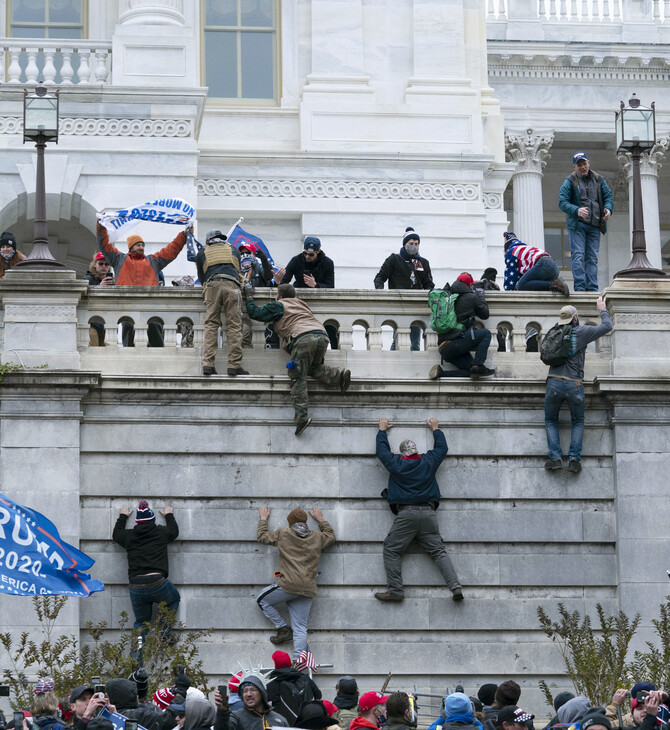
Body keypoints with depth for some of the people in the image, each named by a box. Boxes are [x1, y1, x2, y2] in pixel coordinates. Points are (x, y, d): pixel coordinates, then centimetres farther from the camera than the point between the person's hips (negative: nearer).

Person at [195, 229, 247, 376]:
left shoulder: (202, 253, 25)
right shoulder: (233, 250, 29)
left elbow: (201, 277, 29)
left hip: (211, 286, 0)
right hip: (231, 286, 0)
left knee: (211, 324, -1)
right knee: (234, 325, -3)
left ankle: (208, 364, -14)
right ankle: (234, 365, -12)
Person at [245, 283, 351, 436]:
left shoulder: (278, 306, 17)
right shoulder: (301, 304, 34)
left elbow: (254, 313, 20)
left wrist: (249, 296, 35)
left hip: (304, 338, -6)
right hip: (322, 335, 6)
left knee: (298, 378, -5)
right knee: (313, 368, 26)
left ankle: (302, 416, -16)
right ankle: (339, 376, 0)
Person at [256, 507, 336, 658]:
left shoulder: (283, 534, 5)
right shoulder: (317, 537, 14)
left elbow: (262, 537, 20)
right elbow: (331, 536, 36)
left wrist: (263, 519, 37)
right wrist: (320, 520, 48)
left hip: (288, 585, -4)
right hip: (308, 590, 4)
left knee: (262, 600, 19)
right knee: (300, 628, 4)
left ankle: (283, 628, 11)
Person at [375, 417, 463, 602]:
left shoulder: (396, 463, 5)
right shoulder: (428, 461, 9)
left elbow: (382, 450, 23)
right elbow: (442, 447, 28)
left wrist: (382, 430, 39)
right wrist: (435, 429, 44)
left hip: (405, 514, -3)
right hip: (428, 513, 3)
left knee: (391, 550, 3)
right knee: (439, 551, 3)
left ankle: (395, 590, -9)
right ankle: (455, 586, -11)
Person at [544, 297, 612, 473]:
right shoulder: (581, 332, -2)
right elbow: (607, 327, 4)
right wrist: (602, 310, 23)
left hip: (554, 383, 2)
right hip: (574, 385, -2)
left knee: (551, 421, 16)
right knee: (578, 422, 16)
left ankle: (555, 457, -1)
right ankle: (574, 459, 0)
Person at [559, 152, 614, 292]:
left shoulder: (598, 180, 11)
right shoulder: (570, 181, -1)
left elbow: (608, 196, 13)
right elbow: (562, 202, -7)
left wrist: (608, 209, -9)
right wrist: (577, 210, -24)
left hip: (594, 225, 4)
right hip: (577, 224, -4)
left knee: (592, 257, 4)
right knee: (578, 255, -10)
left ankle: (592, 288, 5)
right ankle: (579, 287, -12)